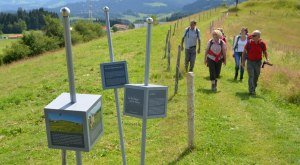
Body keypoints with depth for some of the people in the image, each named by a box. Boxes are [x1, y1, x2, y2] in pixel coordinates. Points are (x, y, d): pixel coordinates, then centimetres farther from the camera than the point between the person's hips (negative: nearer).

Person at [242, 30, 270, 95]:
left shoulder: (262, 43, -6)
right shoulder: (249, 42, -8)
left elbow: (265, 52, 8)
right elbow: (244, 52, 1)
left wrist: (267, 59, -8)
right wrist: (243, 61, -2)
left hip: (258, 62, 2)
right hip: (250, 62, -2)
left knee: (256, 76, 11)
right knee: (251, 76, -11)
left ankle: (254, 89, 31)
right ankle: (251, 91, -13)